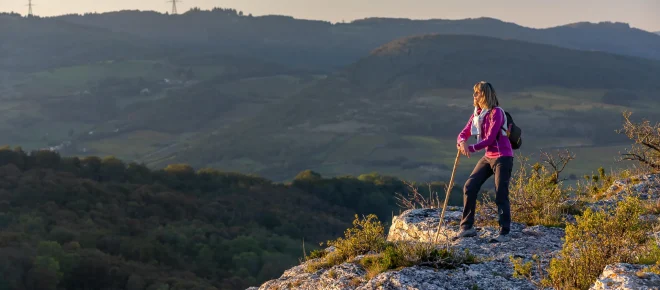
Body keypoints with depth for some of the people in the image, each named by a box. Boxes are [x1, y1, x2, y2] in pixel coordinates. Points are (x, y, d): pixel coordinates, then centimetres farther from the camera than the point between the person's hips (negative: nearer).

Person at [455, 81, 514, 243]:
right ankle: (467, 228, 7)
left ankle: (505, 233, -1)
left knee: (500, 195, -8)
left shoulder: (496, 112, -14)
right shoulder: (477, 113, 9)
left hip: (502, 157, -8)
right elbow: (464, 133, 5)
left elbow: (489, 139, -20)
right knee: (469, 187, 0)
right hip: (488, 157, 8)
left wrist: (471, 149, -19)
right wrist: (462, 142, -18)